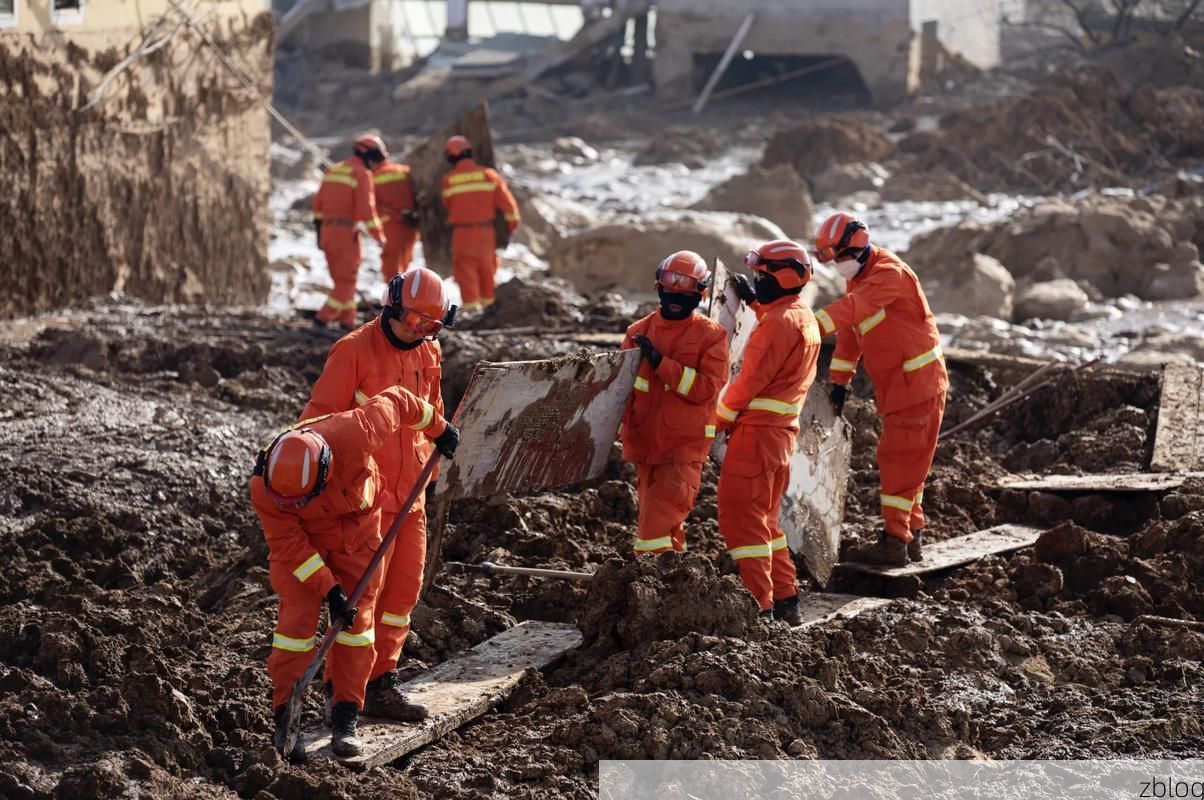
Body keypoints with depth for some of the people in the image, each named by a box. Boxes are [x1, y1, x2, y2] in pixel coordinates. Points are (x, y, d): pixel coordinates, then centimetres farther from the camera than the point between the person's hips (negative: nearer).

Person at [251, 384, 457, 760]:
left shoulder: (352, 436, -38)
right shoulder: (263, 486, -33)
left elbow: (395, 403, -19)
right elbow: (288, 545, -24)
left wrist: (438, 427, -3)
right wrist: (329, 589, -28)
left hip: (358, 527, 1)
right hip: (300, 536, -1)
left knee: (357, 617, -2)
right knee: (298, 616, -13)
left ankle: (346, 718, 5)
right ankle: (285, 718, -5)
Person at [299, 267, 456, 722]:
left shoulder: (429, 354, 11)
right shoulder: (354, 351, -11)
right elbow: (321, 417, -12)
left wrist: (441, 431, 12)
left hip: (409, 493, 7)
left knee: (404, 588, 7)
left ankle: (380, 684, 16)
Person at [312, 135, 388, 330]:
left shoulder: (333, 170, 15)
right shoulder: (362, 174, -9)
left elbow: (318, 202, 16)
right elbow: (366, 209, -16)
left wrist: (319, 228, 22)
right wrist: (379, 235, -10)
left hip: (327, 231, 8)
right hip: (346, 232, -8)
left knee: (341, 279, 15)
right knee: (347, 281, 0)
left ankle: (347, 321, 14)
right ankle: (323, 318, -9)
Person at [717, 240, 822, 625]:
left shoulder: (779, 324, -18)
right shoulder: (804, 317, 12)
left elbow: (750, 380, -17)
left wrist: (720, 420, -5)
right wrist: (754, 301, 32)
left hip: (757, 429, -10)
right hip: (782, 429, 10)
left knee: (741, 515, -7)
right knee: (764, 517, 18)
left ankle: (758, 605, -10)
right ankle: (786, 601, 20)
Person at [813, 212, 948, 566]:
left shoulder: (889, 272, -19)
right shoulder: (858, 277, 12)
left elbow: (853, 308, -36)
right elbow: (849, 333, 13)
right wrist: (839, 381, 6)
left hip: (916, 382, -10)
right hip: (894, 385, 10)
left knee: (898, 459, -10)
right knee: (904, 461, 14)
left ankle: (894, 541, -8)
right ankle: (911, 536, 21)